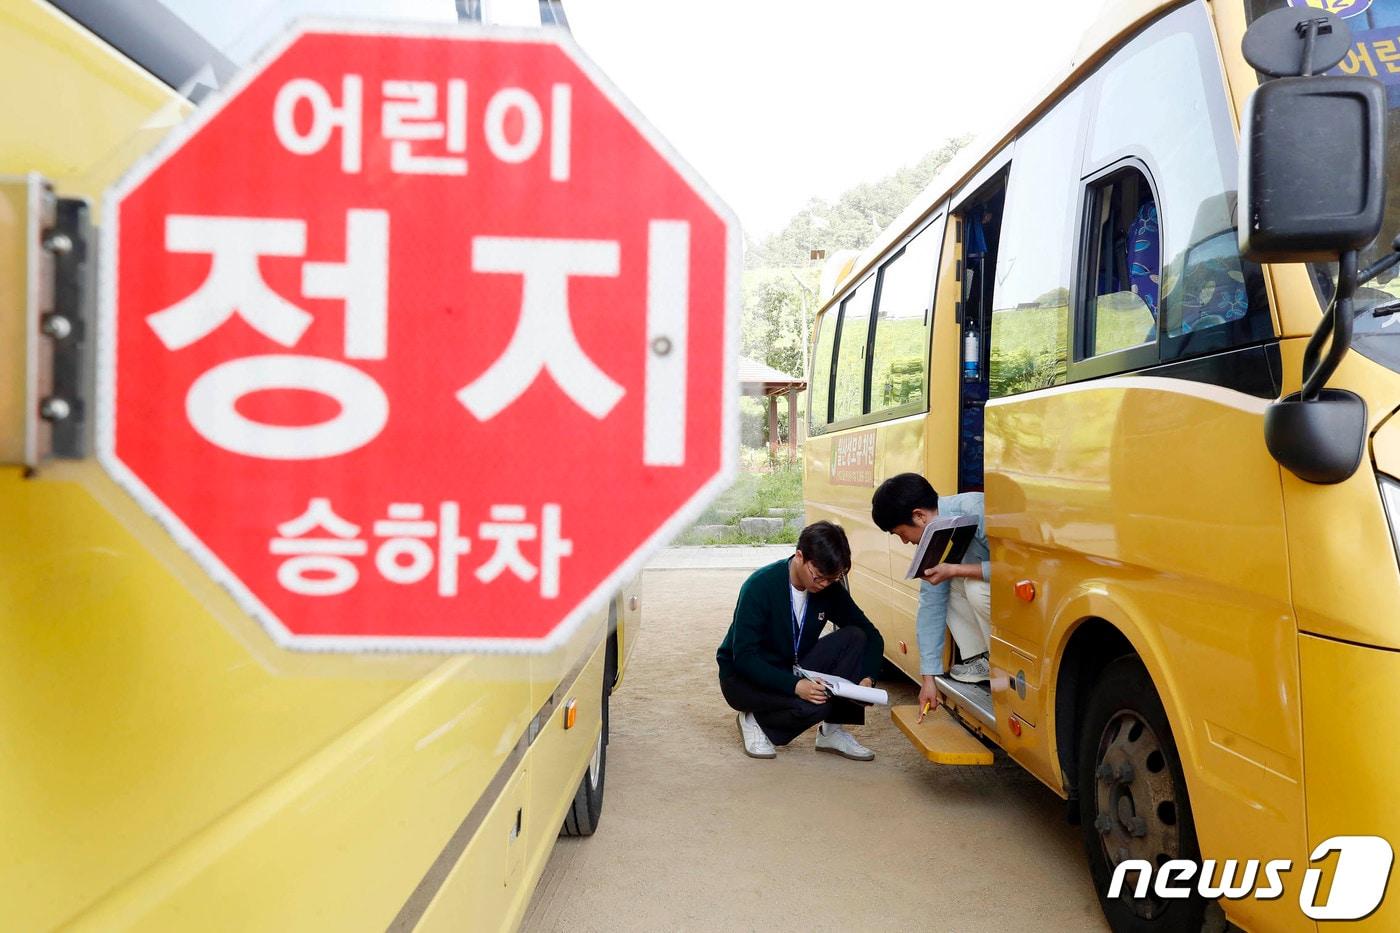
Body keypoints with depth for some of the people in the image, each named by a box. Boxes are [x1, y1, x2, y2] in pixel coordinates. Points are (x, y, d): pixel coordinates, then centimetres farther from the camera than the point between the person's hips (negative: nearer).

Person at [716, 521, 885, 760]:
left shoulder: (830, 590, -8)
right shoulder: (761, 586, -25)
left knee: (854, 638, -17)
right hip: (744, 677, -6)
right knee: (814, 705, -34)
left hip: (793, 670, 6)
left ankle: (833, 731, -8)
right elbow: (743, 657, -28)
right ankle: (755, 721, -3)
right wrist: (794, 686, -38)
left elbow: (871, 636, -1)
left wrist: (867, 678, -21)